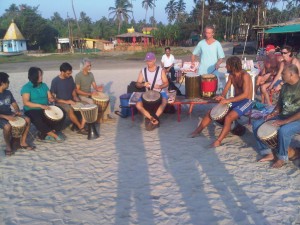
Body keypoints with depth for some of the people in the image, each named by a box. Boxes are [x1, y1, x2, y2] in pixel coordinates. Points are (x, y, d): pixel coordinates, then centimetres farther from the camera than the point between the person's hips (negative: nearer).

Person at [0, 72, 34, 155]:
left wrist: (17, 111, -11)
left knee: (27, 120, -10)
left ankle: (22, 142, 0)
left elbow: (14, 104, 12)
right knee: (7, 126, -37)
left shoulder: (8, 93, 4)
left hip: (9, 114, 7)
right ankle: (8, 146, -10)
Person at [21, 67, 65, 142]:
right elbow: (26, 103, -19)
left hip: (45, 110, 6)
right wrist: (40, 105, -28)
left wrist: (51, 99, -13)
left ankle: (45, 134, -16)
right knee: (38, 120, -38)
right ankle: (54, 135, -22)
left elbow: (50, 97, 13)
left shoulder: (44, 85, 10)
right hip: (31, 111, -6)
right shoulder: (26, 88, -8)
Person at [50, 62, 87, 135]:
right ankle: (81, 128, -21)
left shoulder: (70, 78, 2)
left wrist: (75, 97, -4)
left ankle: (81, 127, -20)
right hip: (61, 102, -5)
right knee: (70, 110, -36)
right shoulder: (55, 81, -13)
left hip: (71, 100, 6)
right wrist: (66, 101, -20)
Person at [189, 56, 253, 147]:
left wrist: (228, 100, -33)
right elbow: (226, 88, 8)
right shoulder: (231, 75, 3)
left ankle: (218, 141, -30)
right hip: (235, 100, 8)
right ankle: (197, 131, 11)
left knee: (228, 117, -33)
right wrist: (222, 96, -15)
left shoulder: (245, 76, -21)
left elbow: (245, 94, -29)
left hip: (246, 102, -8)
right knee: (211, 112, 1)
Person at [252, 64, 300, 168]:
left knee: (283, 130, -39)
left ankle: (282, 157, -13)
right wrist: (274, 113, -2)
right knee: (256, 124, -5)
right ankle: (268, 153, 1)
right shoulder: (285, 86, 6)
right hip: (283, 117, 8)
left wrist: (285, 121, -26)